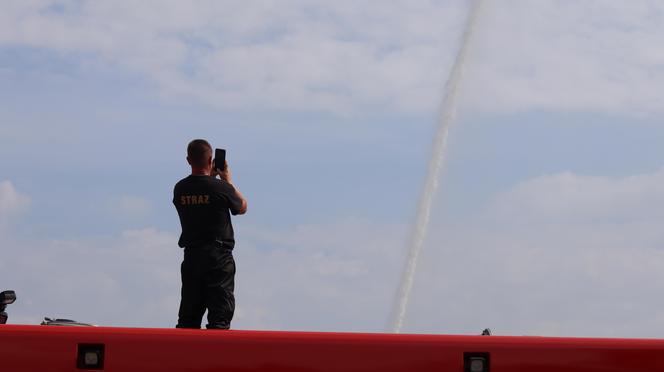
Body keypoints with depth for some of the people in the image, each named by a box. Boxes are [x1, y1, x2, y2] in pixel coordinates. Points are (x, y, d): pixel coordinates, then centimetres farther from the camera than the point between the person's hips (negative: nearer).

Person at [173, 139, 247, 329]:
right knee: (220, 316, -2)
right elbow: (242, 208, 7)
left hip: (191, 257, 5)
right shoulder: (221, 188, -12)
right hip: (219, 257, -5)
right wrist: (228, 180, 15)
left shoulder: (180, 189, 1)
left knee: (188, 316, 11)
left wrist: (210, 178, 21)